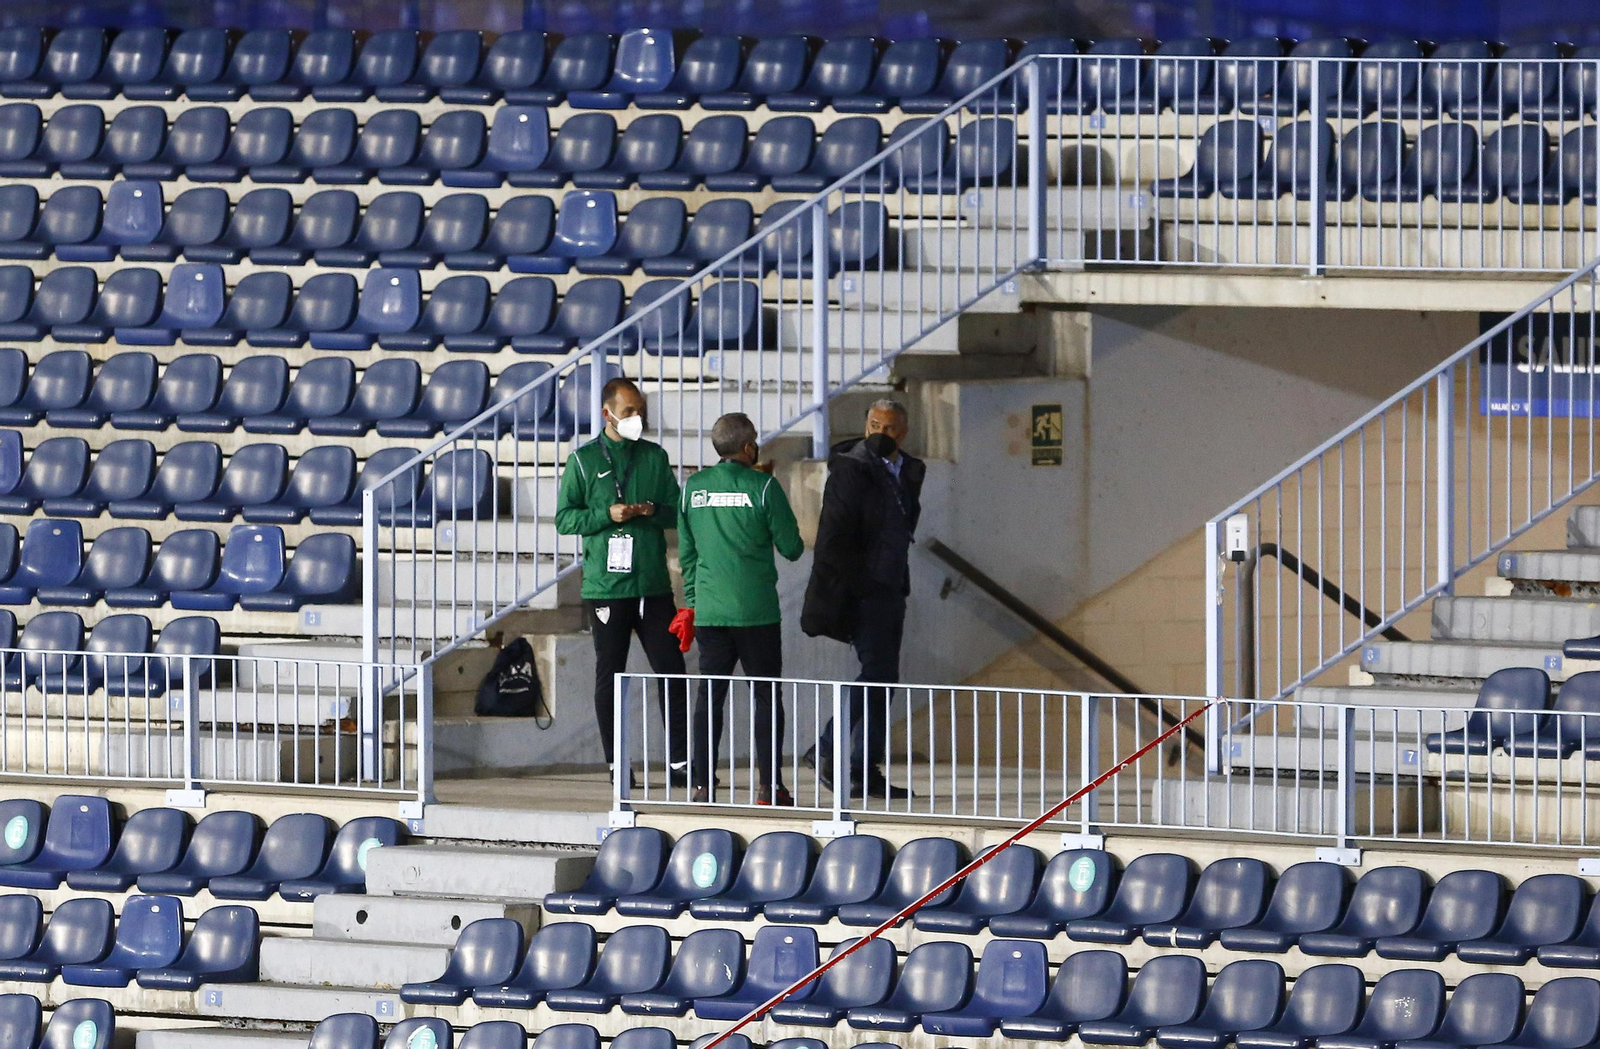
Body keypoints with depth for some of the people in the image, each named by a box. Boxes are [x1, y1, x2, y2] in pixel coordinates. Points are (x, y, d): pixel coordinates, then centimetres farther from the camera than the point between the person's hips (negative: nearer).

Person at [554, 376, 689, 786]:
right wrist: (608, 515, -15)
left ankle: (679, 761, 1)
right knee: (609, 675, 3)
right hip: (605, 586, -2)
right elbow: (564, 518, 0)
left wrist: (654, 511, -9)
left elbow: (678, 513, 12)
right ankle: (616, 764, 9)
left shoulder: (655, 457, 10)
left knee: (671, 671, -2)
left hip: (653, 584, 2)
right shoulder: (583, 460, 2)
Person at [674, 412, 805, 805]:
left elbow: (686, 551, 12)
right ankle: (769, 785, 1)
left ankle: (703, 784, 3)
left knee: (709, 696, 7)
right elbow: (791, 548, -3)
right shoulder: (763, 487, -7)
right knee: (765, 696, 3)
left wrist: (691, 603, 21)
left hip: (709, 609, 4)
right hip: (756, 611, -3)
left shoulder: (693, 487, 6)